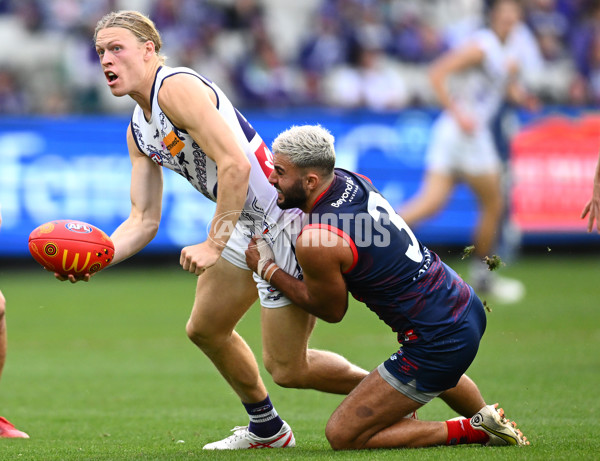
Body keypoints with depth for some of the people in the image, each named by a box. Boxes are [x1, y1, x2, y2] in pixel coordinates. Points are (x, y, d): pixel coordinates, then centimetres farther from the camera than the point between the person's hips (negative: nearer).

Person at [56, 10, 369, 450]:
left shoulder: (177, 86, -18)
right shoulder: (138, 132, 12)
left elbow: (235, 164, -27)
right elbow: (144, 220, 11)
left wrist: (213, 245, -27)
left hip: (288, 220, -10)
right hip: (249, 224, 10)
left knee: (287, 368, -3)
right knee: (206, 329, 22)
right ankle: (267, 429, 39)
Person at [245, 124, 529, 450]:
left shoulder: (315, 242, -23)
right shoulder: (350, 179, 1)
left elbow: (331, 311, -4)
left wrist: (266, 269, 3)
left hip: (440, 343, -9)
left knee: (342, 435, -2)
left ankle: (471, 431, 3)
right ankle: (494, 428, 58)